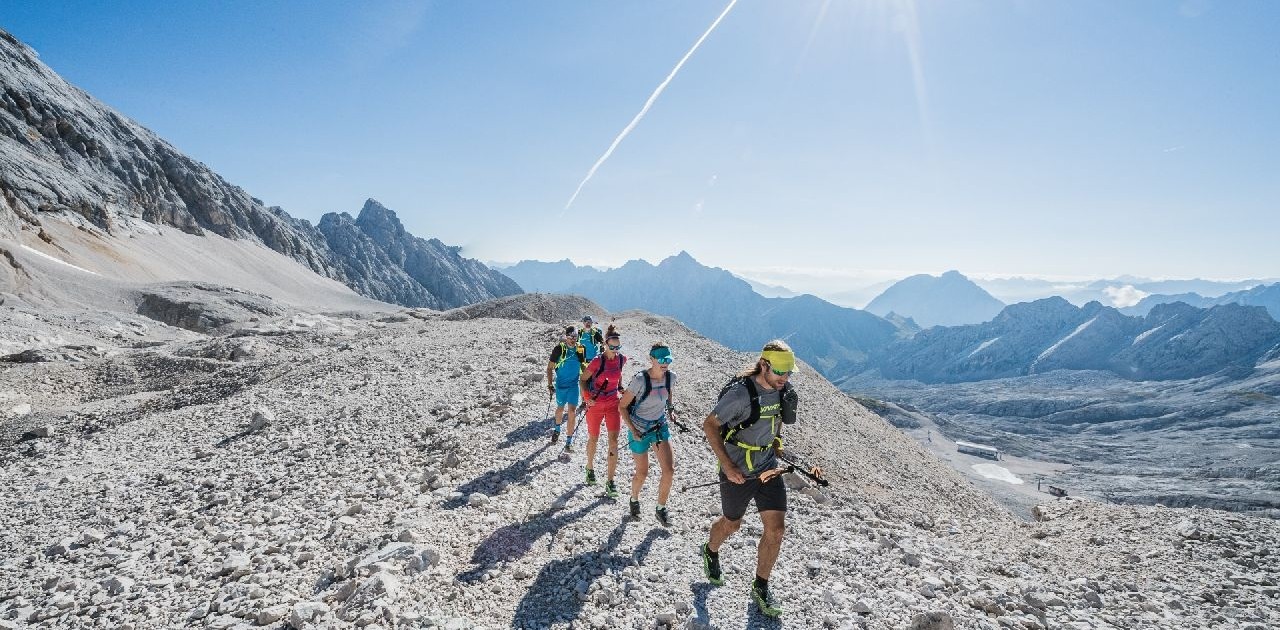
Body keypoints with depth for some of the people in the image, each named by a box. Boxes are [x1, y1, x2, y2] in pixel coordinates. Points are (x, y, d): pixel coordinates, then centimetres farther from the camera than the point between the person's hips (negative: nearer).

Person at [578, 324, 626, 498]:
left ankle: (610, 482, -1)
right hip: (595, 404, -3)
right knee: (593, 439, 14)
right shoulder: (597, 361, -19)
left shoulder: (622, 359, -5)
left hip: (613, 404, 3)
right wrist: (587, 396, -19)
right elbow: (583, 379, -8)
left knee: (613, 441, -7)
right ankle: (590, 468, 42)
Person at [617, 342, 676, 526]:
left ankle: (661, 509, 15)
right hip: (639, 429, -4)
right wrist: (632, 430, -18)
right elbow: (622, 406, -15)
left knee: (669, 470, -7)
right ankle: (634, 500, 42)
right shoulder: (640, 380, -25)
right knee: (642, 473, 10)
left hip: (660, 426, 4)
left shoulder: (671, 377, -10)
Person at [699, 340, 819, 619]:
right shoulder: (741, 393, -27)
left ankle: (760, 588, 20)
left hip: (768, 468, 5)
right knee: (731, 524, 16)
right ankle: (710, 552, 50)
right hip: (737, 472, -5)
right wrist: (727, 466, -22)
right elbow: (709, 425, -20)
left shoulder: (783, 390, -6)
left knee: (776, 528, -1)